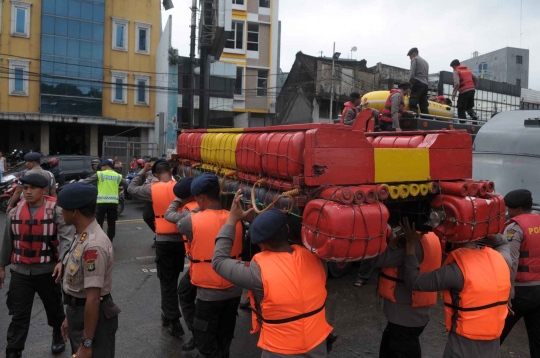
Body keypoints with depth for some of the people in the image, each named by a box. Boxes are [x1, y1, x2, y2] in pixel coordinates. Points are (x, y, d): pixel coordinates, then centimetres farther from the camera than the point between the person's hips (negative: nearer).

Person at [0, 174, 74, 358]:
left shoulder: (56, 211, -11)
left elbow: (67, 237, -20)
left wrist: (62, 261, -34)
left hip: (48, 271, -2)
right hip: (20, 272, 2)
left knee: (54, 309, 17)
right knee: (19, 315, 5)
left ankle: (58, 336, 42)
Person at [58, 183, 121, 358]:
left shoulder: (93, 246, -29)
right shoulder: (82, 237, 3)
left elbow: (93, 298, -27)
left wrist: (86, 344, -22)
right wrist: (70, 317, 20)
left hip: (93, 318, -9)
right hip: (80, 314, 9)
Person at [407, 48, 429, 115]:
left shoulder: (414, 59, 5)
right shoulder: (425, 62, 28)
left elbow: (412, 74, -7)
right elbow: (426, 75, 20)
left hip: (417, 84, -8)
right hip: (425, 85, 8)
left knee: (413, 104, -15)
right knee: (424, 106, 5)